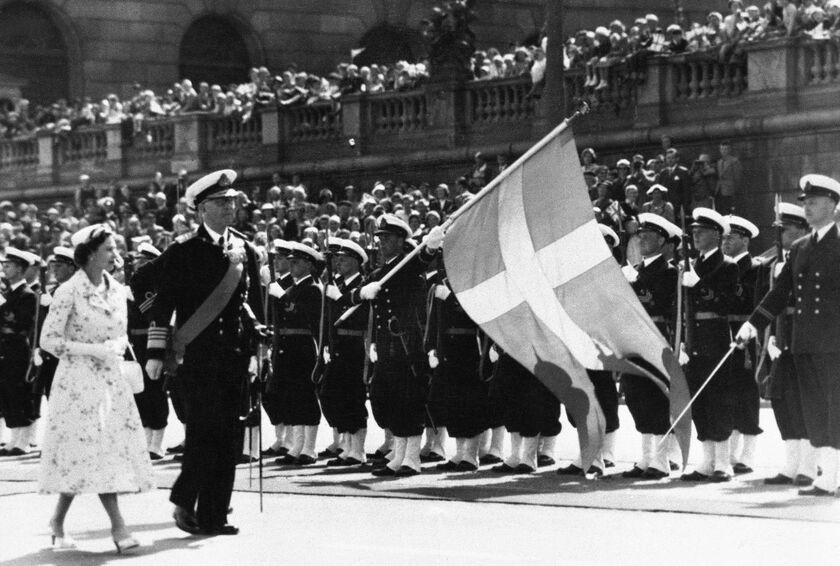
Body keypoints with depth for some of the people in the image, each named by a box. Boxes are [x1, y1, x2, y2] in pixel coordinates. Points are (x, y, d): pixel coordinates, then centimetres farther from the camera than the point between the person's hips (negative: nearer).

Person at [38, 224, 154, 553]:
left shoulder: (117, 291, 9)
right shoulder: (69, 292, -9)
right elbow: (48, 340, -10)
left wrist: (117, 349, -3)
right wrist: (93, 350, -16)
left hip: (110, 379, 6)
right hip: (78, 381, -6)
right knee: (94, 450, -11)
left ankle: (58, 522, 15)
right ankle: (118, 526, -12)